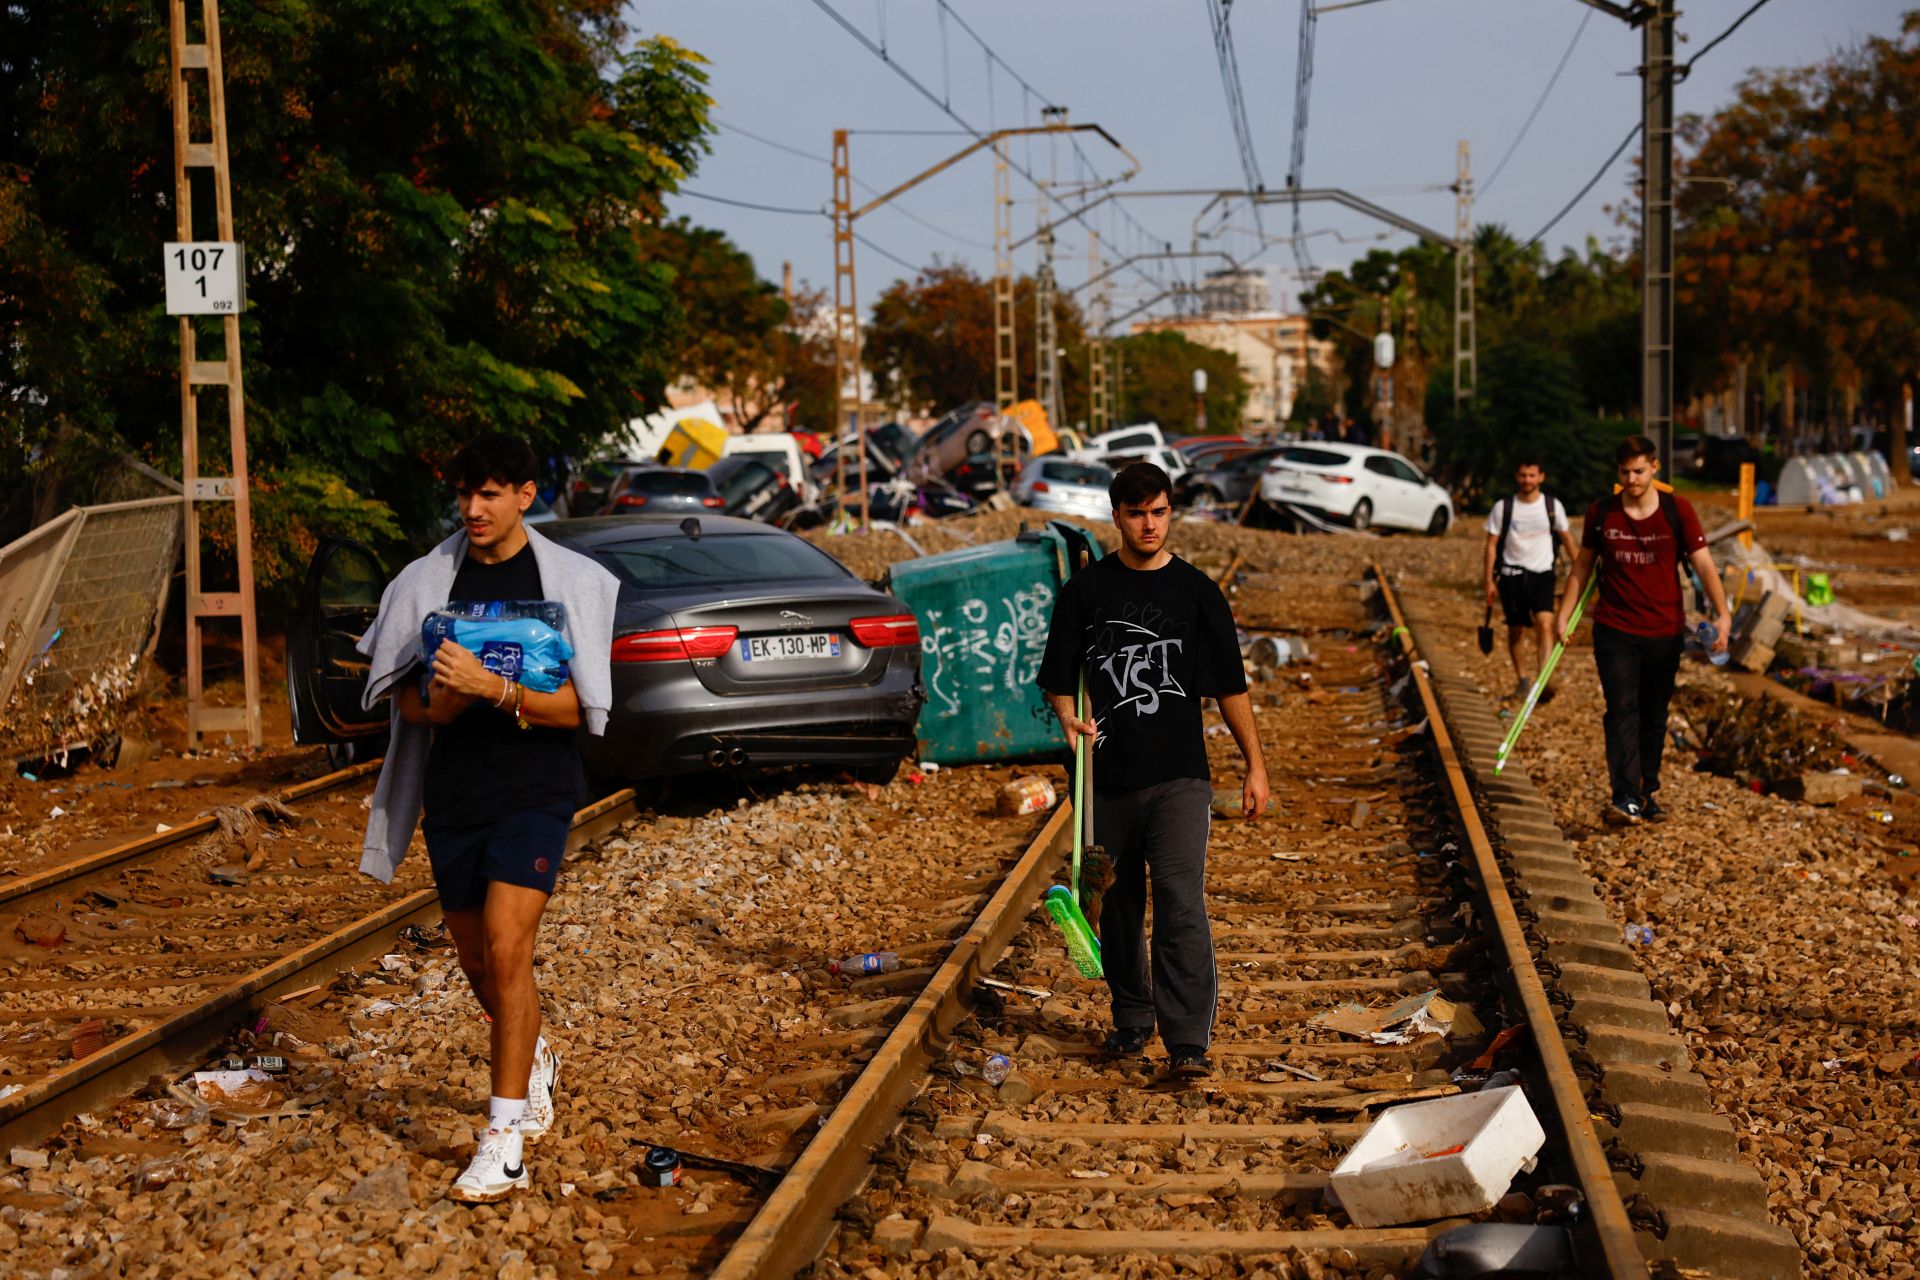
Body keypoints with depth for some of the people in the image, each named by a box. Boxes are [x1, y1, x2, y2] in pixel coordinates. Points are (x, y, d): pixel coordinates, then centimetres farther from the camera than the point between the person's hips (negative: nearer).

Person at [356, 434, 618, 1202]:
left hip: (534, 792, -4)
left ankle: (505, 1142, -14)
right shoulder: (430, 579, 6)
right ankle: (536, 1063, 44)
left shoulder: (569, 581, -4)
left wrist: (493, 687, -25)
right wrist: (436, 704, -14)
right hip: (452, 793, 5)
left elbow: (576, 707, -10)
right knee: (477, 962, 14)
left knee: (505, 949, -18)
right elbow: (401, 696, 9)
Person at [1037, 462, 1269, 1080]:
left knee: (1181, 905, -11)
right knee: (1118, 905, 11)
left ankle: (1188, 1042, -12)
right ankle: (1131, 1018, 28)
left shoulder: (1196, 591, 5)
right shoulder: (1086, 590, 5)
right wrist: (1070, 717, -14)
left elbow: (1229, 685, 8)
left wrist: (1255, 764, 6)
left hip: (1179, 775, -2)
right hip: (1108, 778, 2)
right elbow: (1059, 676, 7)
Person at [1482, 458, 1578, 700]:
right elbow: (1492, 544, 2)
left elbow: (1567, 538, 12)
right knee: (1516, 631, 7)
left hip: (1542, 573, 0)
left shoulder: (1553, 505, 1)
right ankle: (1522, 680, 24)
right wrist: (1490, 581, -2)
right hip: (1512, 574, 1)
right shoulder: (1503, 507, -2)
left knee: (1545, 624, -19)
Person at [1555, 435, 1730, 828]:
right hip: (1615, 630, -1)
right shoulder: (1601, 513, 1)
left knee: (1654, 718, 10)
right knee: (1622, 712, -12)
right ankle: (1625, 799, -19)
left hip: (1664, 632, 1)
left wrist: (1722, 613, -18)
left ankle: (1647, 794, 22)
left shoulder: (1677, 510, -2)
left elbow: (1703, 563, -6)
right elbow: (1582, 567, 11)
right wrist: (1563, 615, 7)